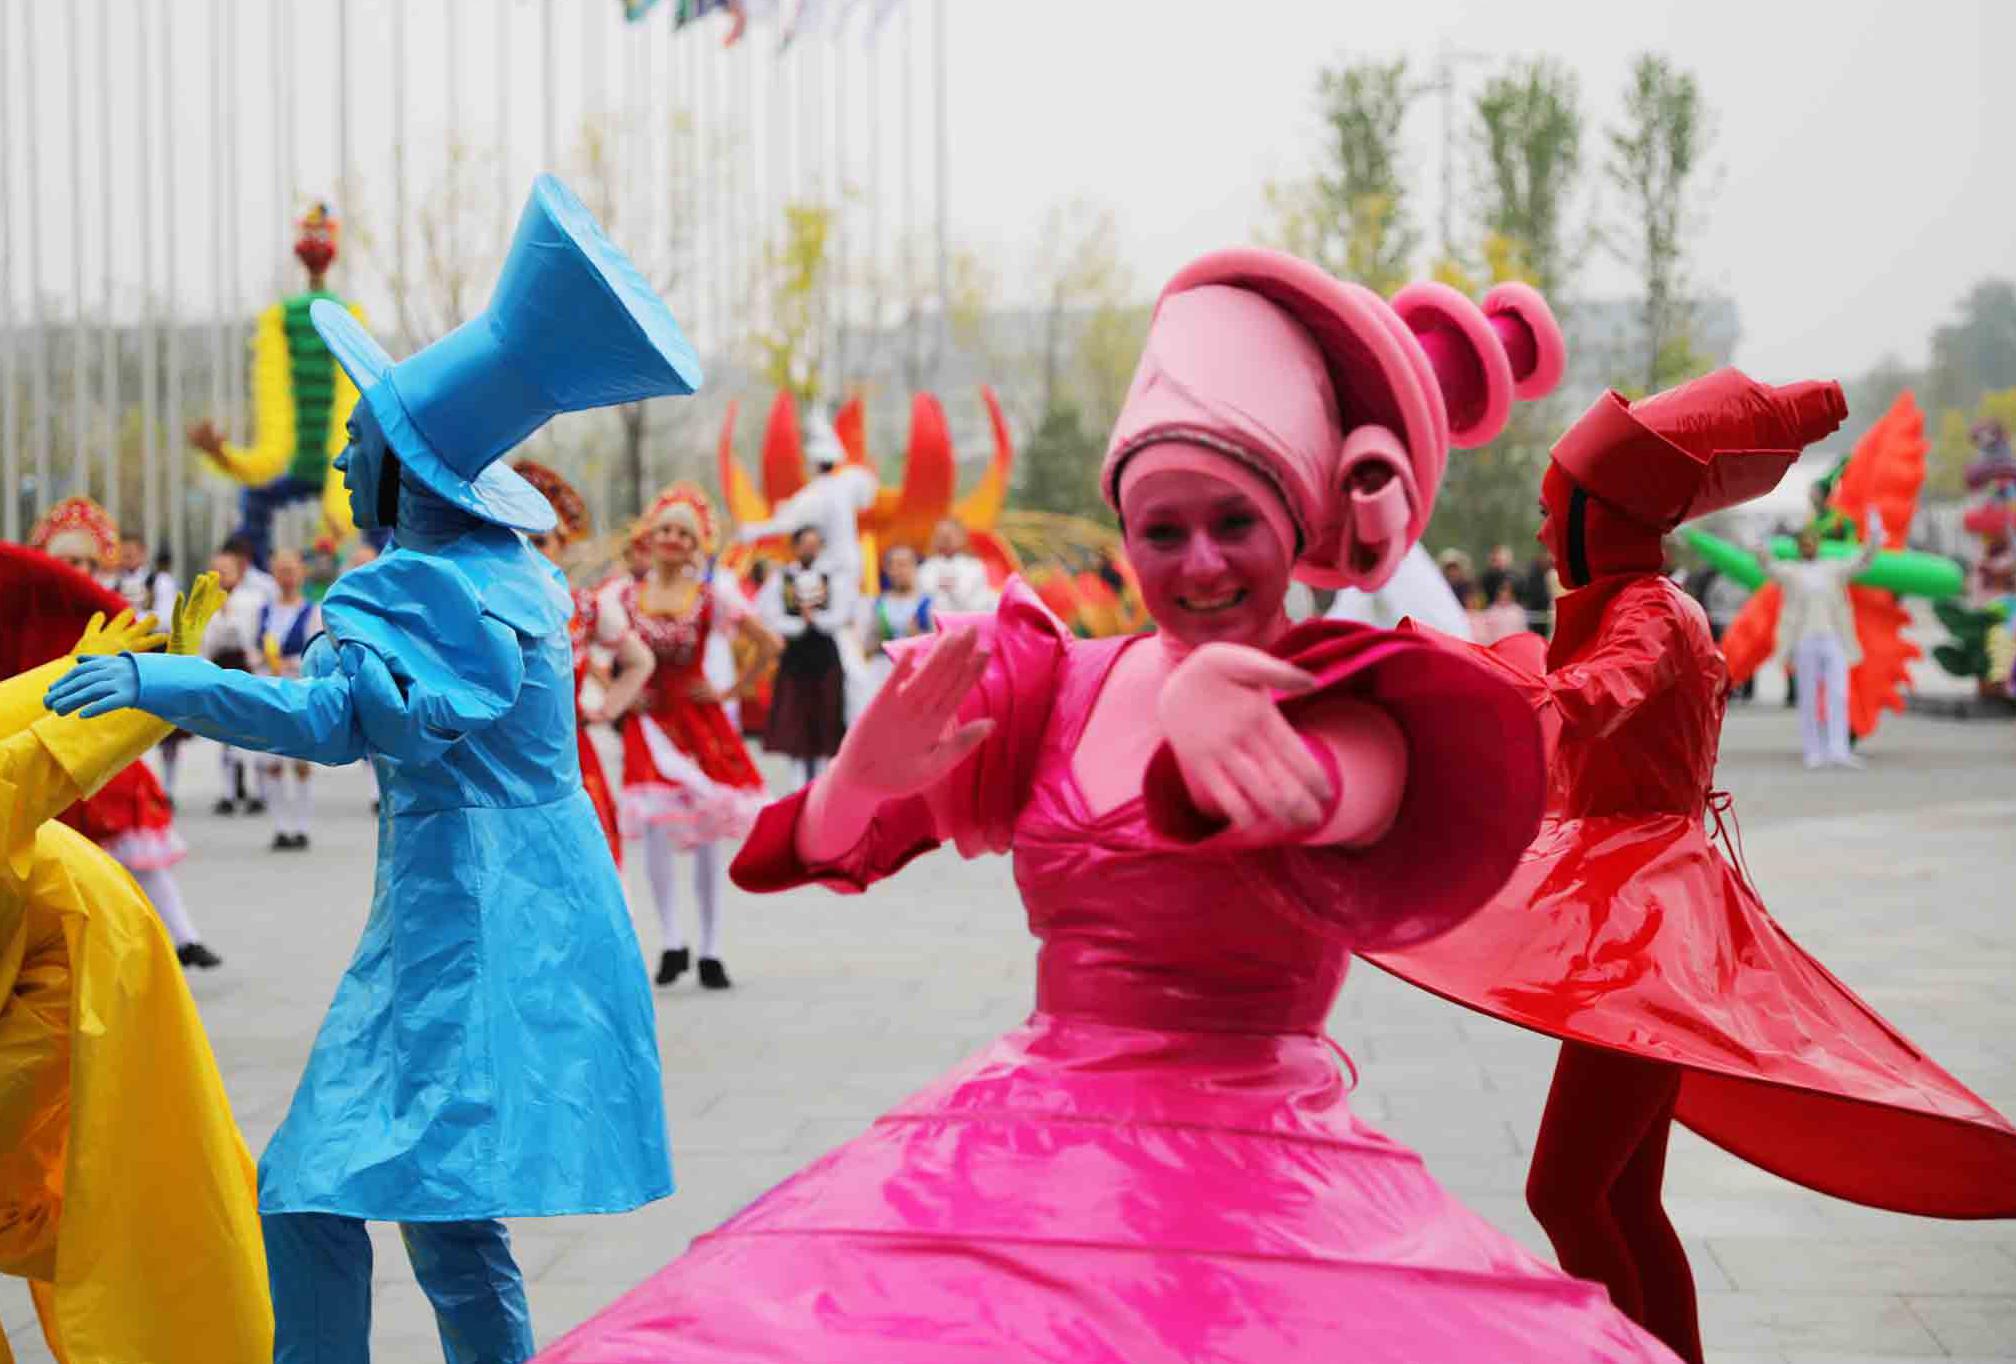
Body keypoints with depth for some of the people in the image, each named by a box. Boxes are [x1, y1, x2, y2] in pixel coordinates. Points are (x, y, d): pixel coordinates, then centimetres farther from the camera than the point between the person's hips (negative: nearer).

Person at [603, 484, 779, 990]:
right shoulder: (622, 595, 3)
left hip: (700, 719, 0)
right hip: (647, 721, 0)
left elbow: (768, 644, -2)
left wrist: (730, 690, -3)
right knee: (655, 828, -14)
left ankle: (710, 951, 8)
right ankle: (671, 940, -7)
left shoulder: (712, 595, -1)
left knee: (708, 834, 0)